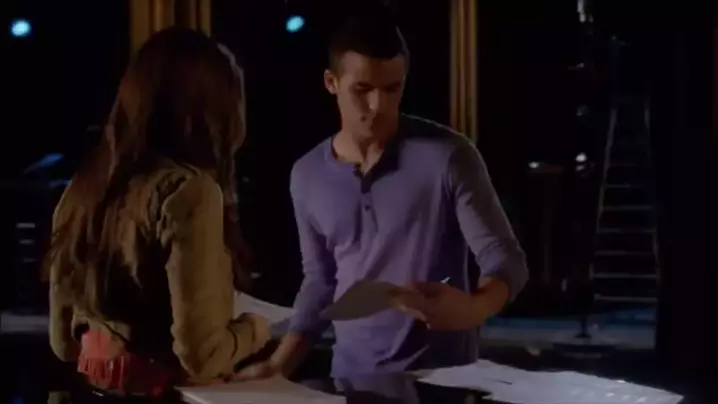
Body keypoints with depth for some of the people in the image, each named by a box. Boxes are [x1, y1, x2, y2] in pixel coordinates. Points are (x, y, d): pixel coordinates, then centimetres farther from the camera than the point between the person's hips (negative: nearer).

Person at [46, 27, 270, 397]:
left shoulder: (85, 186, 1)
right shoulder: (187, 191, -18)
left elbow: (63, 340, 8)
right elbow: (199, 354, -21)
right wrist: (252, 331, -2)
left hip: (96, 389, 6)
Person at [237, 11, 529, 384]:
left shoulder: (447, 157, -6)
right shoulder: (307, 175, 7)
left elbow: (506, 260, -6)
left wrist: (473, 308, -26)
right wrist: (278, 365, 8)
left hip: (440, 376, -3)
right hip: (351, 377, 4)